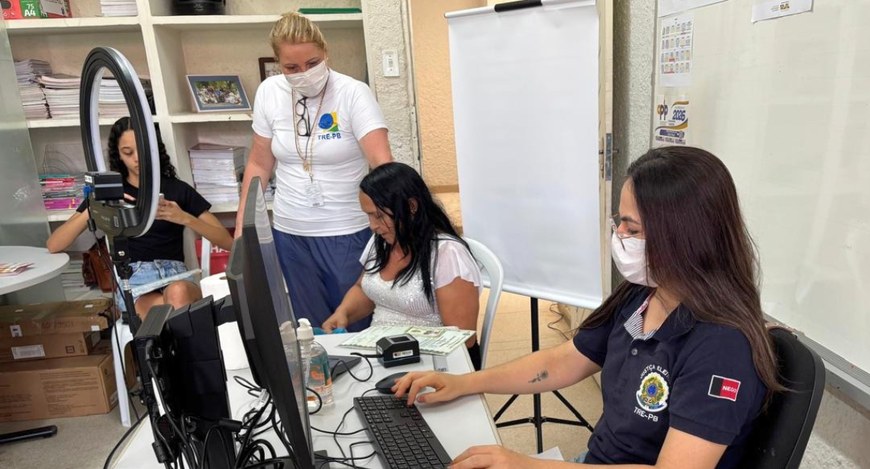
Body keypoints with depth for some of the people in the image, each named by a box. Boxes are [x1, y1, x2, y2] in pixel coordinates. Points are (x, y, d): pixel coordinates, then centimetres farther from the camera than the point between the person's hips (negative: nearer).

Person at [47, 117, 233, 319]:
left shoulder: (178, 189, 14)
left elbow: (227, 241, 5)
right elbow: (53, 245, 5)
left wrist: (185, 218, -11)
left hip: (175, 274, 1)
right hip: (131, 280, 0)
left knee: (178, 294, -39)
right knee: (177, 311, -36)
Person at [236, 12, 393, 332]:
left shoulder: (353, 93, -12)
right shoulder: (269, 93, 1)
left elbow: (383, 164, -22)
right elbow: (259, 165, 9)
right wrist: (241, 227, 6)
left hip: (348, 233, -3)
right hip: (289, 235, 4)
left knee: (357, 326, 8)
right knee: (309, 329, 14)